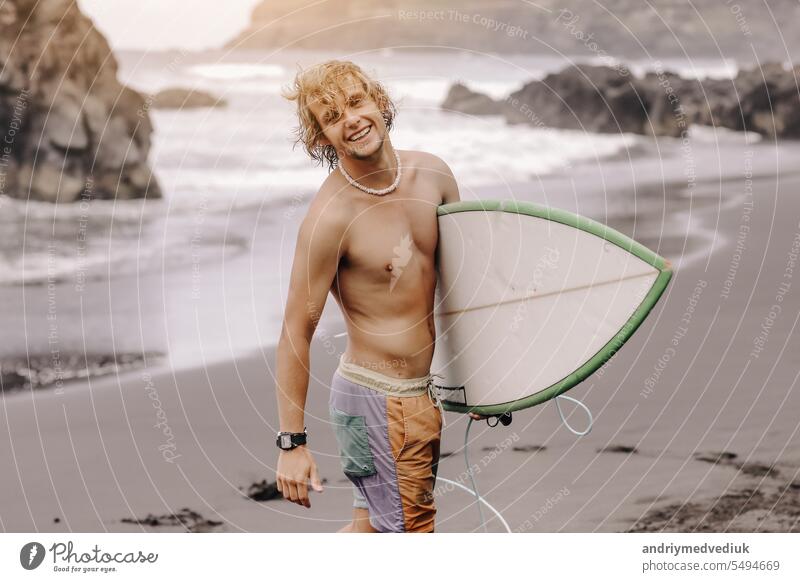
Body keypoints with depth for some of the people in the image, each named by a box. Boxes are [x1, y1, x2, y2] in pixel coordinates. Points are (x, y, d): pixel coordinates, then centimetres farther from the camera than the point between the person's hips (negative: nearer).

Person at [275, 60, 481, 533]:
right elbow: (296, 333, -15)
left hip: (422, 392, 7)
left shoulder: (433, 174, 1)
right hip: (376, 400, -7)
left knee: (374, 526, 18)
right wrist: (293, 442, -14)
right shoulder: (331, 217, -20)